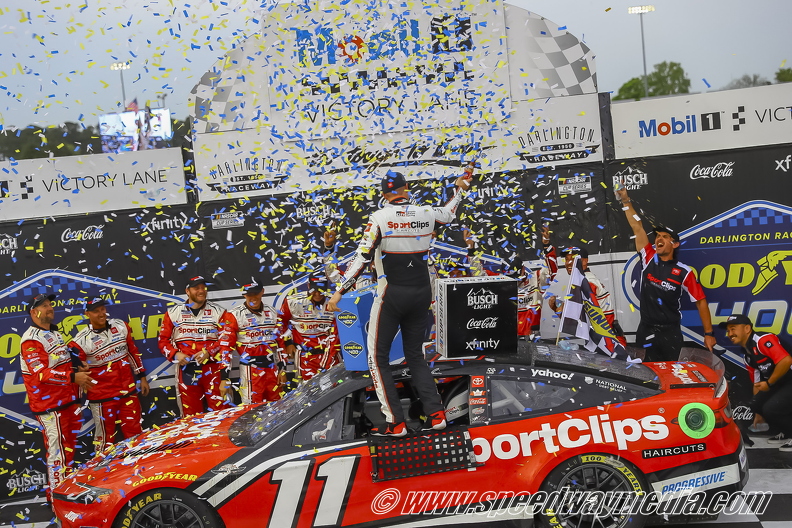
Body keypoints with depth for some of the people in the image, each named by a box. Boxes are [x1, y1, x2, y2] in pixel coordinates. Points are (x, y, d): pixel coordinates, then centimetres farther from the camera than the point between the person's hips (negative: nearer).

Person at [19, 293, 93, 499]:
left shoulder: (55, 333, 17)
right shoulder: (31, 340, -15)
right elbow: (41, 373, -24)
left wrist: (78, 368, 10)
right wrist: (72, 377, -31)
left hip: (68, 401, 9)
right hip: (50, 406, -9)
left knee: (69, 448, 16)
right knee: (57, 453, -7)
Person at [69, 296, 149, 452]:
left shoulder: (121, 326, 3)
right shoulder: (81, 341, -11)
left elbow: (134, 352, 12)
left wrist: (142, 377, 13)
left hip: (128, 391, 4)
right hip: (102, 397, -4)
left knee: (135, 433, 12)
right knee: (106, 438, 5)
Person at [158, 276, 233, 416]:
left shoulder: (218, 312, 3)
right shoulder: (173, 313, 8)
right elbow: (163, 340, 10)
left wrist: (209, 352, -16)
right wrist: (175, 354, -8)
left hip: (213, 369, -1)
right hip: (186, 371, 2)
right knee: (191, 415, 7)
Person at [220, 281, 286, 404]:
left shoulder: (272, 313, 10)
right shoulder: (235, 315, -5)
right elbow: (226, 346, -7)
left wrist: (282, 368, 13)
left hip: (272, 368, 5)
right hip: (250, 369, -4)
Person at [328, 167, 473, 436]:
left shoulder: (380, 217, -11)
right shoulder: (426, 214, 1)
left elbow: (362, 257, -15)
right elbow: (448, 214, 24)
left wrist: (340, 291, -12)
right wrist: (459, 190, 40)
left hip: (392, 295, -5)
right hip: (421, 293, 5)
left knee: (378, 357, 5)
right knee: (415, 355, 18)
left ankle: (395, 422, 2)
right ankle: (435, 413, 10)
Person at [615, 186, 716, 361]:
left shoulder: (683, 271, -5)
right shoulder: (649, 259, 3)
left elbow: (700, 301, -2)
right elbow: (637, 228, 2)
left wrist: (708, 333, -5)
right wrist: (626, 201, 0)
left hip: (670, 332, -3)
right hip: (646, 330, 3)